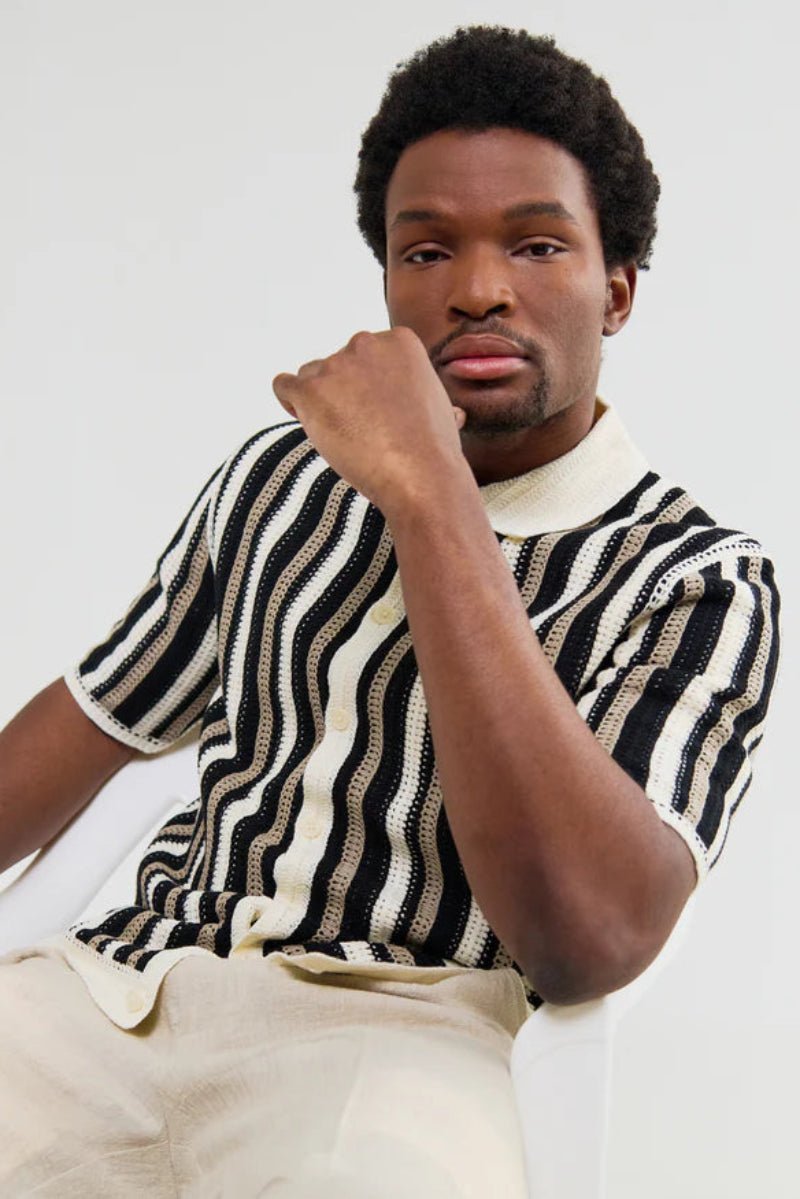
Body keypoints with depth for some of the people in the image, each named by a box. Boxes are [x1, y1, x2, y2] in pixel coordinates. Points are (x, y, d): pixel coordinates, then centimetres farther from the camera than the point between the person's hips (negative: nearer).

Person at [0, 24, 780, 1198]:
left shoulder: (699, 581, -2)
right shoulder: (281, 474, 15)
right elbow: (96, 718, 20)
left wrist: (430, 494, -19)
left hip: (398, 1025, -5)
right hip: (132, 973, 5)